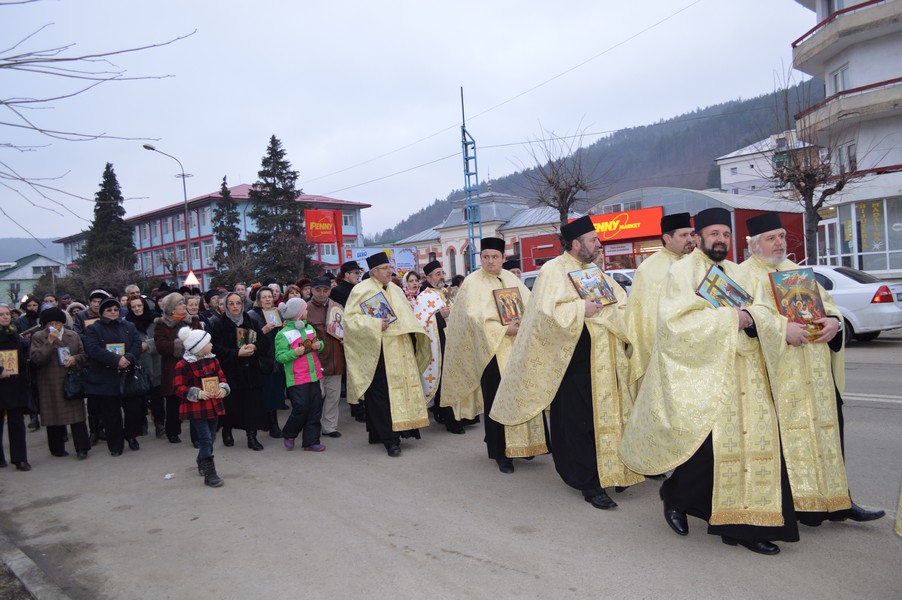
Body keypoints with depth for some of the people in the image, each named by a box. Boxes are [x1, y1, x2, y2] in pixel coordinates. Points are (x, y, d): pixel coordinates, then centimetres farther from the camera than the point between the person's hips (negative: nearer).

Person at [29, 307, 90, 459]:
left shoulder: (73, 335, 8)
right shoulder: (38, 337, 1)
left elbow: (84, 355, 12)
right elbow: (36, 358, -10)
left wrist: (75, 358, -10)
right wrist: (49, 342, -19)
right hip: (51, 383, -1)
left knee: (76, 413, 0)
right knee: (54, 415, 5)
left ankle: (82, 448, 3)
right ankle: (57, 448, 18)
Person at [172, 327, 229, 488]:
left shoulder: (212, 360, 5)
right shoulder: (183, 365, -15)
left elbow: (221, 377, 14)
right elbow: (179, 387, -13)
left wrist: (223, 389, -6)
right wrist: (198, 393, -23)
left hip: (213, 406, 7)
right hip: (196, 408, -7)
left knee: (210, 437, 16)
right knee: (205, 439, -9)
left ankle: (202, 463, 39)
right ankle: (209, 474, -3)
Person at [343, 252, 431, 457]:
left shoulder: (396, 290, 18)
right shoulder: (362, 290, -4)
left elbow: (407, 317, 25)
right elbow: (350, 318, -10)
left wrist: (413, 334, 9)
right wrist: (375, 324, -20)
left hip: (401, 351, 7)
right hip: (378, 352, -7)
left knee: (403, 388, 7)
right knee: (383, 394, -8)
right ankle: (390, 439, -5)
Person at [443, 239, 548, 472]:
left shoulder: (512, 279, 12)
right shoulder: (472, 282, -3)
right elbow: (474, 317, -13)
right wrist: (504, 330, -18)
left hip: (518, 347, 5)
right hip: (492, 349, -5)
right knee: (497, 401, -1)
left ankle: (523, 445, 16)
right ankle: (501, 453, 8)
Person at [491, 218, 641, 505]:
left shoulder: (595, 270, 16)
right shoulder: (553, 270, -7)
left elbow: (622, 304, 13)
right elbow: (547, 312, -20)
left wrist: (604, 308, -6)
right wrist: (582, 309, -17)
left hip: (602, 360, 7)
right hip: (572, 360, -7)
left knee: (605, 416, 10)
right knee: (578, 422, 0)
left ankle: (607, 472, 25)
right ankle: (589, 484, 10)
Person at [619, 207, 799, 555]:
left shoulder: (735, 273, 17)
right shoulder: (682, 271, -2)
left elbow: (764, 315, 9)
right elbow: (678, 321, -15)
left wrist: (750, 318, -13)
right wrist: (727, 317, -16)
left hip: (741, 377, 6)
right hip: (699, 374, -6)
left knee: (752, 441, 0)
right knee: (709, 445, -7)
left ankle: (742, 524, 12)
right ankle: (674, 497, 21)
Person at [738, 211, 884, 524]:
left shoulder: (797, 271, 20)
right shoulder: (744, 275, -2)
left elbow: (825, 301, 17)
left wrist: (834, 319, -5)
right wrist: (783, 328, -26)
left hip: (815, 374, 7)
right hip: (778, 374, -6)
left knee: (825, 429, 8)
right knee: (788, 435, -5)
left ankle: (834, 498, 16)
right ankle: (798, 502, 5)